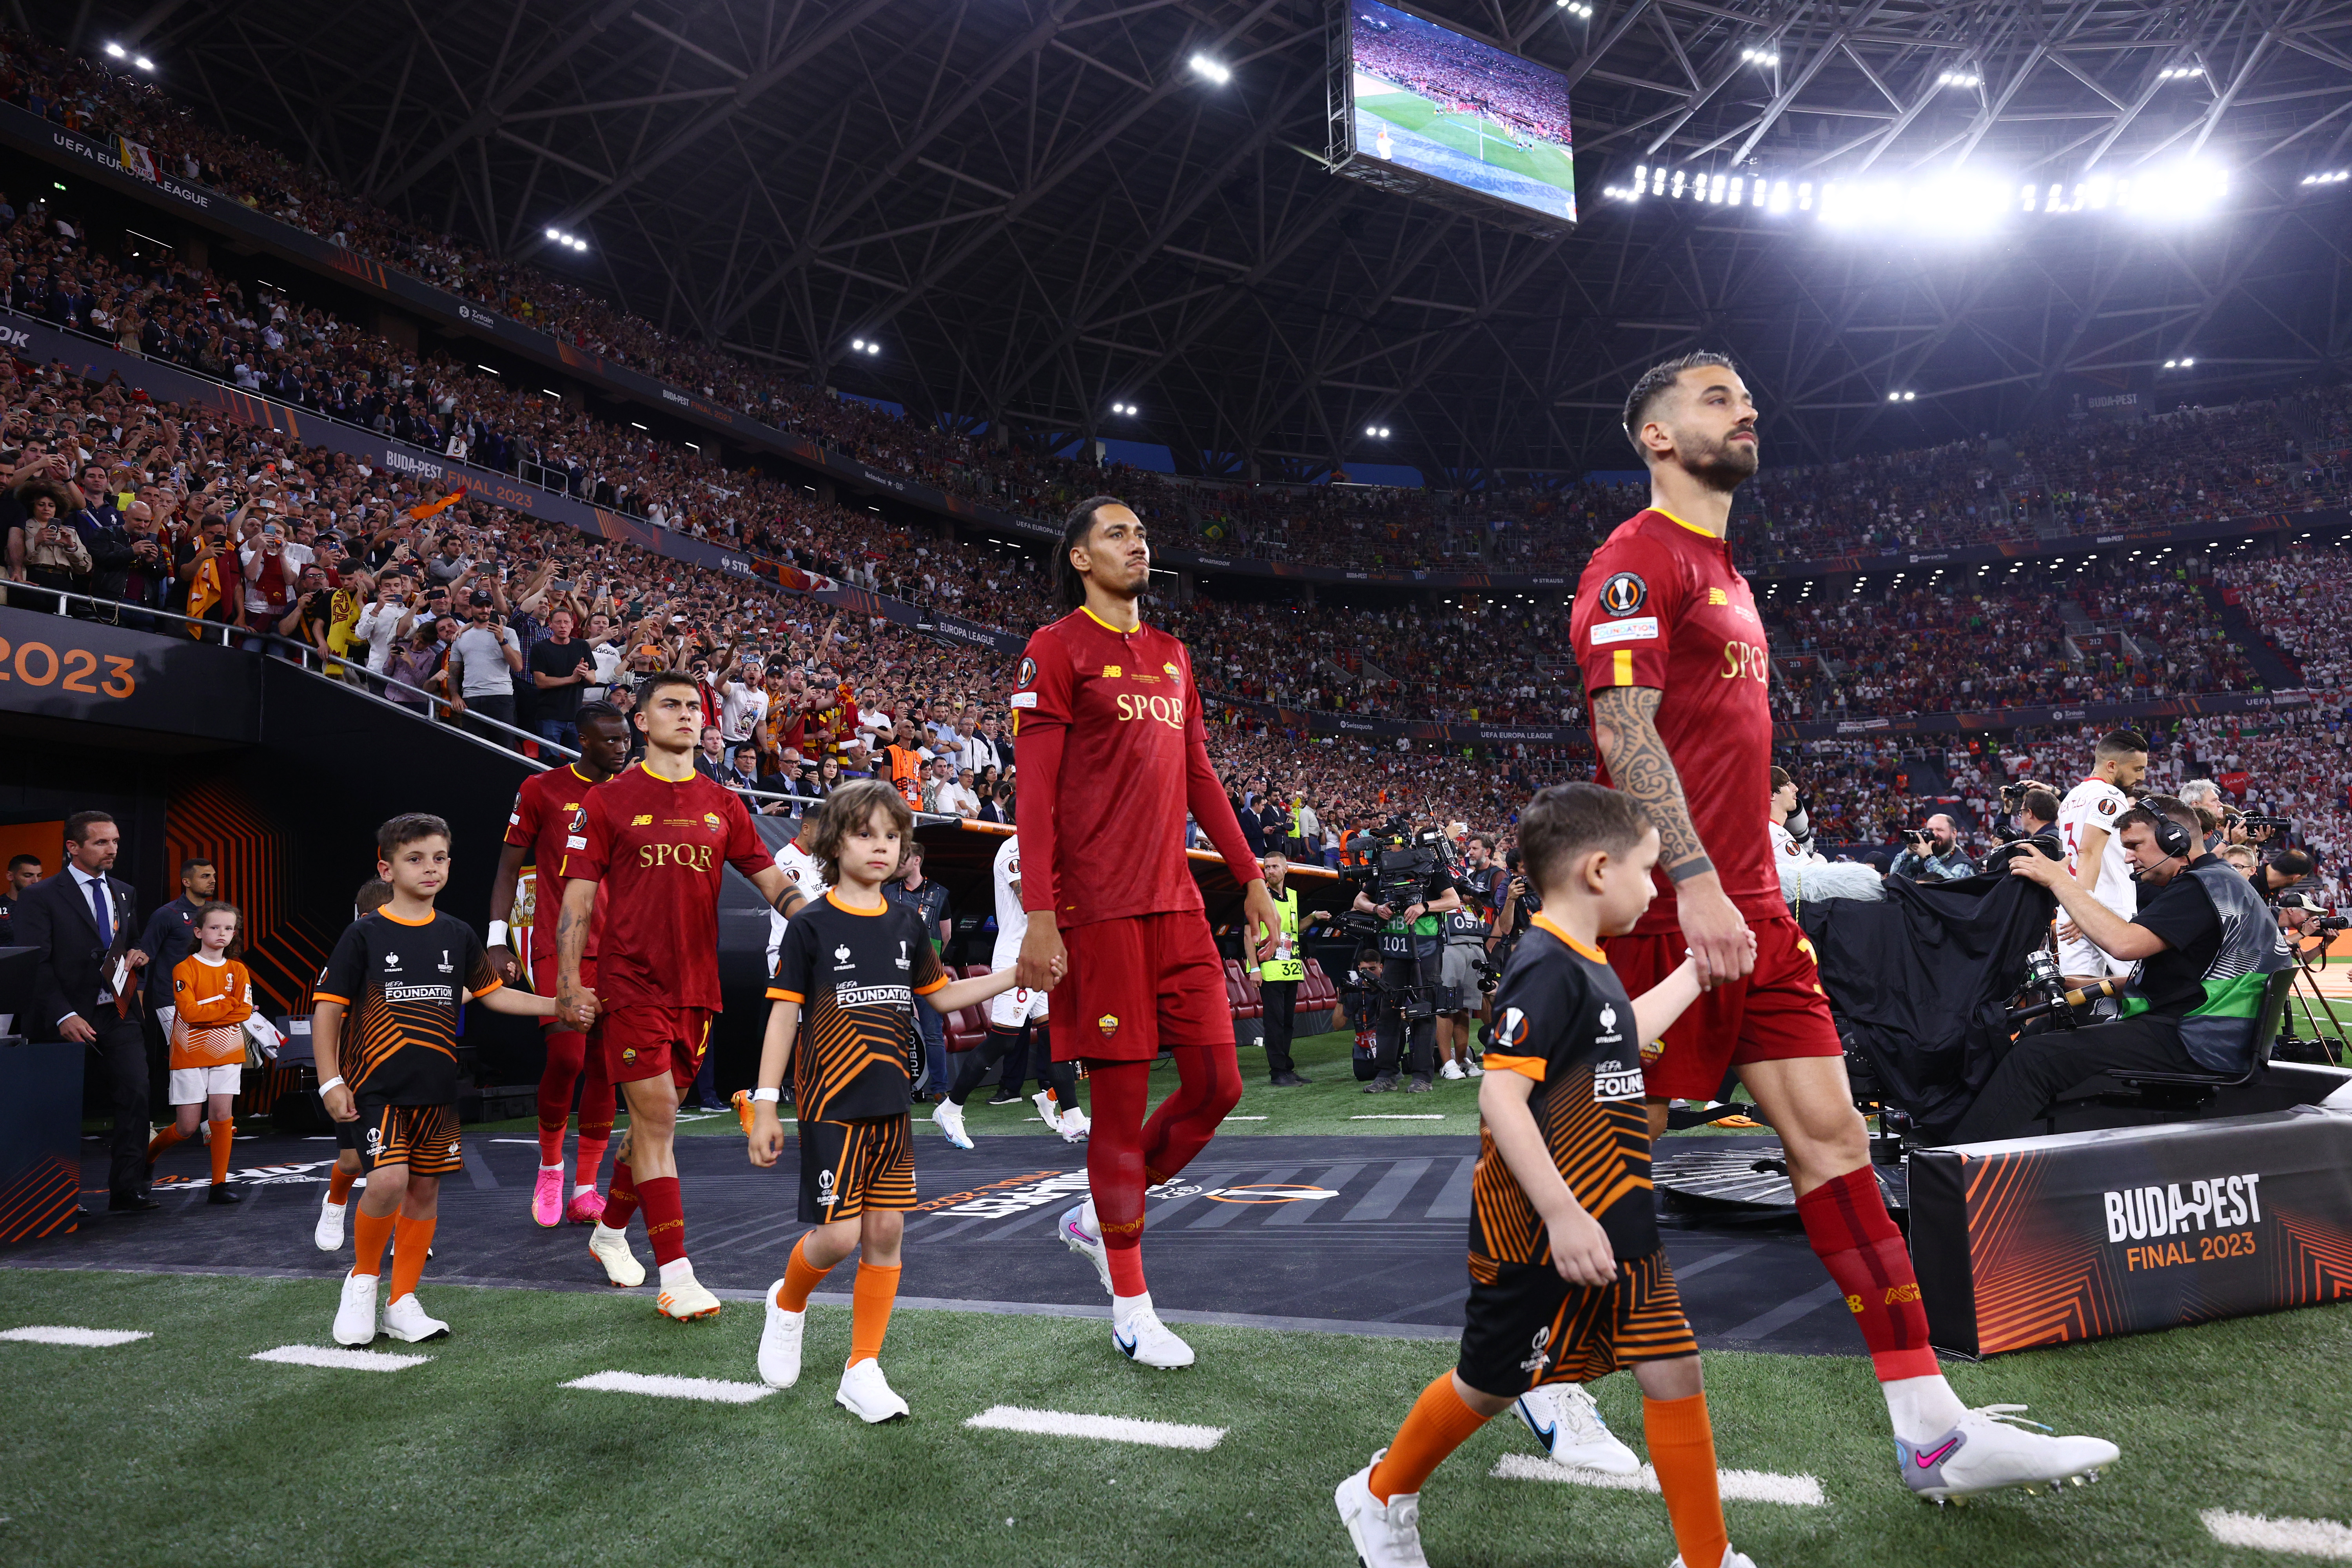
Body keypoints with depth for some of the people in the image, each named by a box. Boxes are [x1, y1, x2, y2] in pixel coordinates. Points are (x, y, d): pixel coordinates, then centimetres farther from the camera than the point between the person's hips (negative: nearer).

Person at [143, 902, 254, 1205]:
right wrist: (229, 1004, -11)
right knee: (187, 1127, 0)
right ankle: (148, 1153, 32)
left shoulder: (238, 970, 5)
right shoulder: (185, 969, -5)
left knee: (221, 1114, -7)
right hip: (190, 1055, -2)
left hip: (227, 1054, 2)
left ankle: (219, 1185, -1)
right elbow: (189, 1012, -16)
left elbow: (245, 1011, -5)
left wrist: (206, 1012, -13)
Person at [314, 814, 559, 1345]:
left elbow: (493, 993, 16)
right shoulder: (365, 934, -3)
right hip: (380, 1086, -4)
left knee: (426, 1189, 7)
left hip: (437, 1089, 4)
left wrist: (558, 1004, 6)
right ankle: (363, 1277, 8)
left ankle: (403, 1304, 21)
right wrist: (331, 1081, -8)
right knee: (390, 1180, -19)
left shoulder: (457, 935, 8)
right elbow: (328, 1008, -1)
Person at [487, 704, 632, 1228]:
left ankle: (584, 1191, 13)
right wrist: (497, 943, -4)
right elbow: (508, 869, 3)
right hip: (558, 945, -3)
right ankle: (550, 1165, 14)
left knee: (605, 1066, 2)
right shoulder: (542, 789, 1)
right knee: (565, 1057, -14)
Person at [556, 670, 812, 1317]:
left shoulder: (722, 804, 10)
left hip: (697, 986, 5)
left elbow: (771, 880, 10)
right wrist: (569, 985, -8)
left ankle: (610, 1231, 38)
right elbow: (577, 897, -1)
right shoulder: (608, 800, 0)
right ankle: (676, 1278, -5)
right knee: (656, 1119, -7)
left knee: (656, 1118, 15)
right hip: (630, 984, -4)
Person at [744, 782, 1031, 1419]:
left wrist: (1019, 973, 8)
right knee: (840, 1235, -8)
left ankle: (862, 1372, 17)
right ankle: (788, 1303, 26)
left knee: (886, 1231, 4)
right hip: (831, 1105, -5)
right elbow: (783, 1014, -4)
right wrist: (765, 1105, -7)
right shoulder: (812, 926, -5)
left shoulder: (907, 924, 9)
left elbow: (943, 995, 18)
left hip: (891, 1105, 5)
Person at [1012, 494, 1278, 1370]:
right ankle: (1131, 1307, 16)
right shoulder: (1057, 649, -2)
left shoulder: (1172, 657, 19)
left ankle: (1101, 1218, 28)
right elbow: (1035, 789, -9)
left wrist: (1252, 879, 16)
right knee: (1123, 1097, 0)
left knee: (1216, 1085, 5)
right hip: (1100, 910, -7)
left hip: (1175, 902, 7)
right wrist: (1038, 915, -17)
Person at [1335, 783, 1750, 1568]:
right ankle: (1382, 1497, 33)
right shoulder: (1546, 969, -22)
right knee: (1490, 1383, 10)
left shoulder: (1587, 966, 8)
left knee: (1674, 1369, 8)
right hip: (1543, 1232, -8)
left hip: (1617, 1224, 8)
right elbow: (1500, 1096, -29)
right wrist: (1562, 1215, -30)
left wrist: (1698, 969, 30)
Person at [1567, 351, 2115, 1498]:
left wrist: (1755, 886, 21)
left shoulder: (1723, 573, 22)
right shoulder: (1640, 556, -7)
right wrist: (1695, 881, -25)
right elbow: (1625, 729, -19)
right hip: (1673, 913, -9)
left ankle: (1933, 1431, 11)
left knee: (1831, 1132, 6)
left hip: (1751, 908, 9)